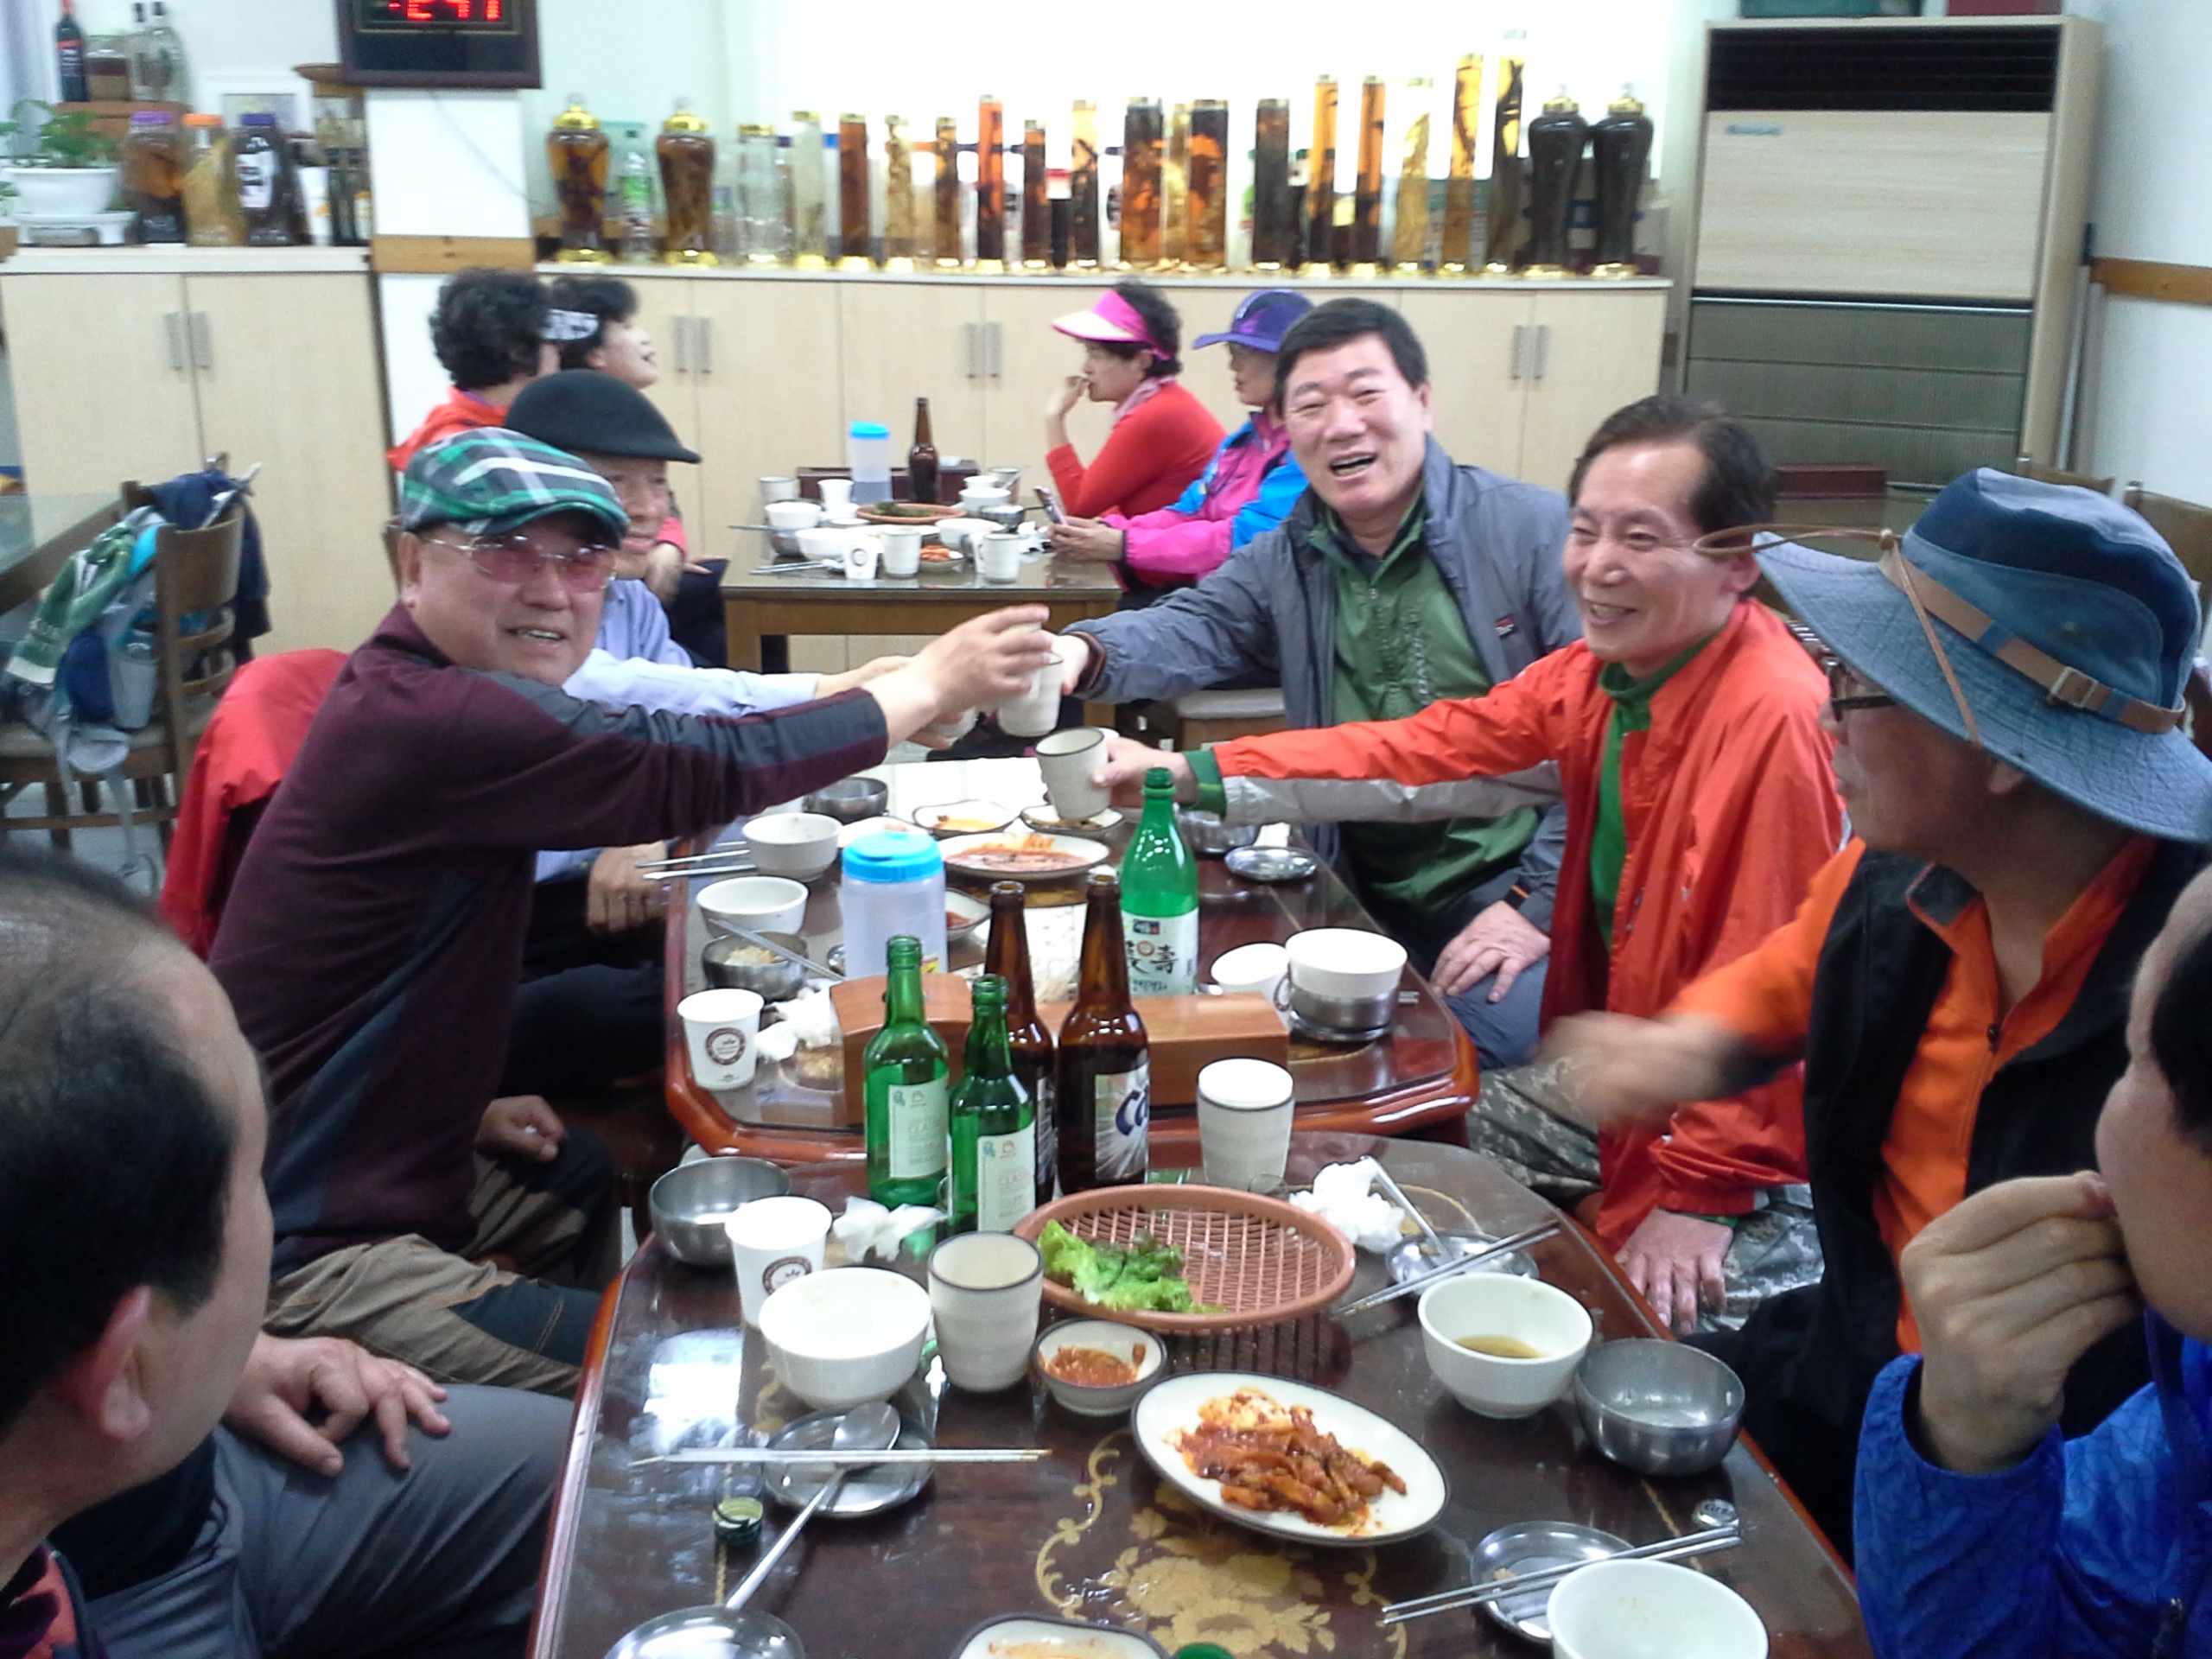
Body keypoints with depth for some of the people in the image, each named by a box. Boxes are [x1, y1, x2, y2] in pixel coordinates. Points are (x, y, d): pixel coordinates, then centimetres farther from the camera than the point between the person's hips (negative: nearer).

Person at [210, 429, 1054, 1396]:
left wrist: (464, 1108, 11)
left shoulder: (409, 701, 7)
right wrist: (929, 686, -15)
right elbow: (705, 769, -29)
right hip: (306, 1257, -11)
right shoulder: (423, 721, -26)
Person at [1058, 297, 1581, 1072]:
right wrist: (1083, 652, -27)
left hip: (1508, 884, -4)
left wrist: (1538, 901, -13)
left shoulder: (1532, 529, -4)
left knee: (1512, 1040, -29)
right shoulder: (1284, 561, 12)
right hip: (1365, 895, 4)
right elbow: (1191, 630, -3)